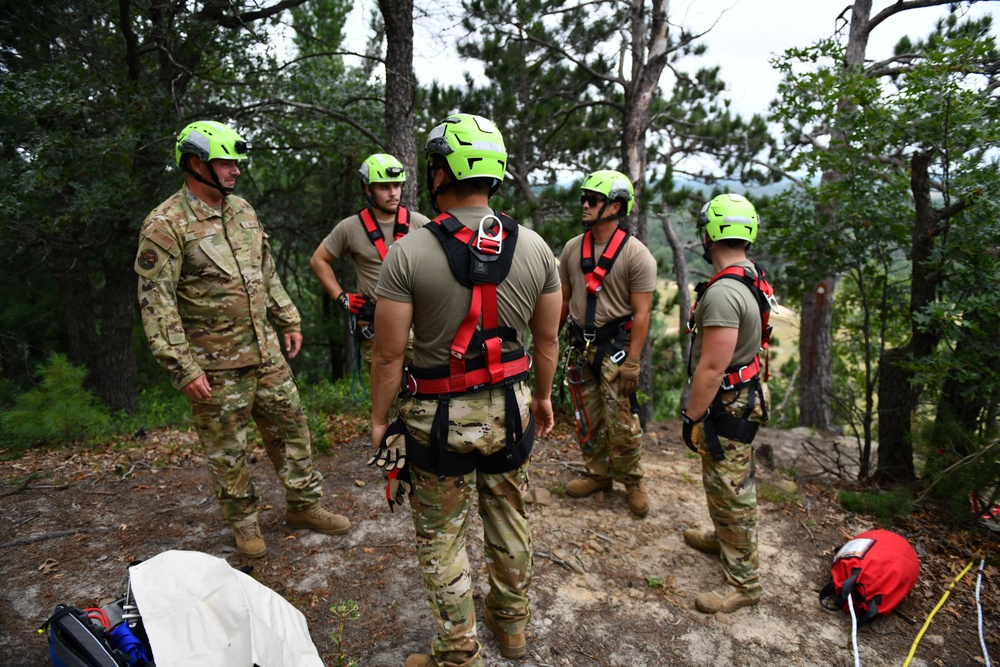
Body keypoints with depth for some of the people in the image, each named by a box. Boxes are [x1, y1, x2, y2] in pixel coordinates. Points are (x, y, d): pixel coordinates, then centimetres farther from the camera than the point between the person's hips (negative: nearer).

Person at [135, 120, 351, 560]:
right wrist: (183, 368, -19)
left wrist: (289, 321, 14)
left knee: (290, 426, 13)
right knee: (227, 449, 9)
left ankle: (304, 505, 29)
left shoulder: (242, 209, 8)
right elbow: (156, 303, -16)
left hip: (266, 351, 7)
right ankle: (244, 521, 29)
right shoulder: (166, 225, -14)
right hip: (215, 364, -6)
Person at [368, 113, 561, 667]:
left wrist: (380, 419, 1)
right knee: (509, 519, 24)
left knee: (441, 540, 15)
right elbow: (547, 339, 4)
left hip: (440, 418, -4)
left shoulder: (409, 253, -16)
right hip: (511, 410, 5)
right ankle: (513, 622, 47)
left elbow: (389, 355, -13)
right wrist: (543, 395, 19)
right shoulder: (535, 247, -4)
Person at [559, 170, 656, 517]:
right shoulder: (572, 248, 5)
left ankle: (632, 481, 22)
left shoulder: (636, 254, -11)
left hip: (615, 346, -5)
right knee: (588, 419, 13)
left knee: (622, 421, 1)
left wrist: (632, 362, -16)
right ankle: (598, 474, 31)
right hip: (580, 346, 5)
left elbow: (641, 313, -12)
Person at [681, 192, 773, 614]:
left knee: (730, 491, 3)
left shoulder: (722, 293, -28)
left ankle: (743, 582, 18)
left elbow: (711, 369, -27)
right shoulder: (751, 277, 5)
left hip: (726, 405, -10)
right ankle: (724, 538, 48)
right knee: (725, 482, 27)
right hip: (744, 394, 10)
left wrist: (692, 416, -16)